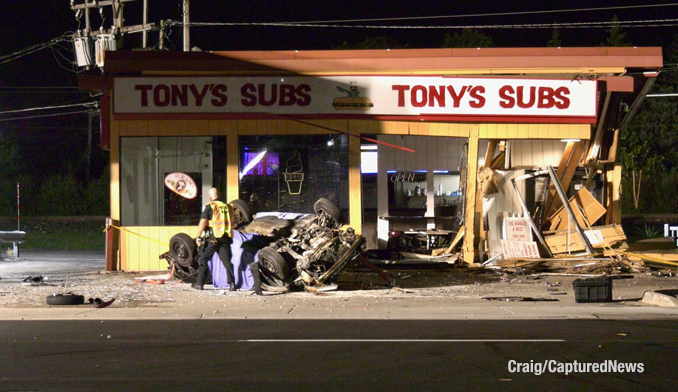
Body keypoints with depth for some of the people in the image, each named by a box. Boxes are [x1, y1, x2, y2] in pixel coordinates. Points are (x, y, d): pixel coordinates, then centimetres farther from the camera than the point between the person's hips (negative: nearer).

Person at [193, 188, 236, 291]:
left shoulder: (209, 207, -4)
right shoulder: (227, 207, 13)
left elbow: (203, 222, -11)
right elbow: (231, 223, 22)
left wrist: (198, 237, -6)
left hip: (212, 238, -4)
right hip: (225, 238, 4)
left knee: (203, 260, 7)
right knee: (226, 261, 3)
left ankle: (199, 283, 10)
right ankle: (231, 283, -9)